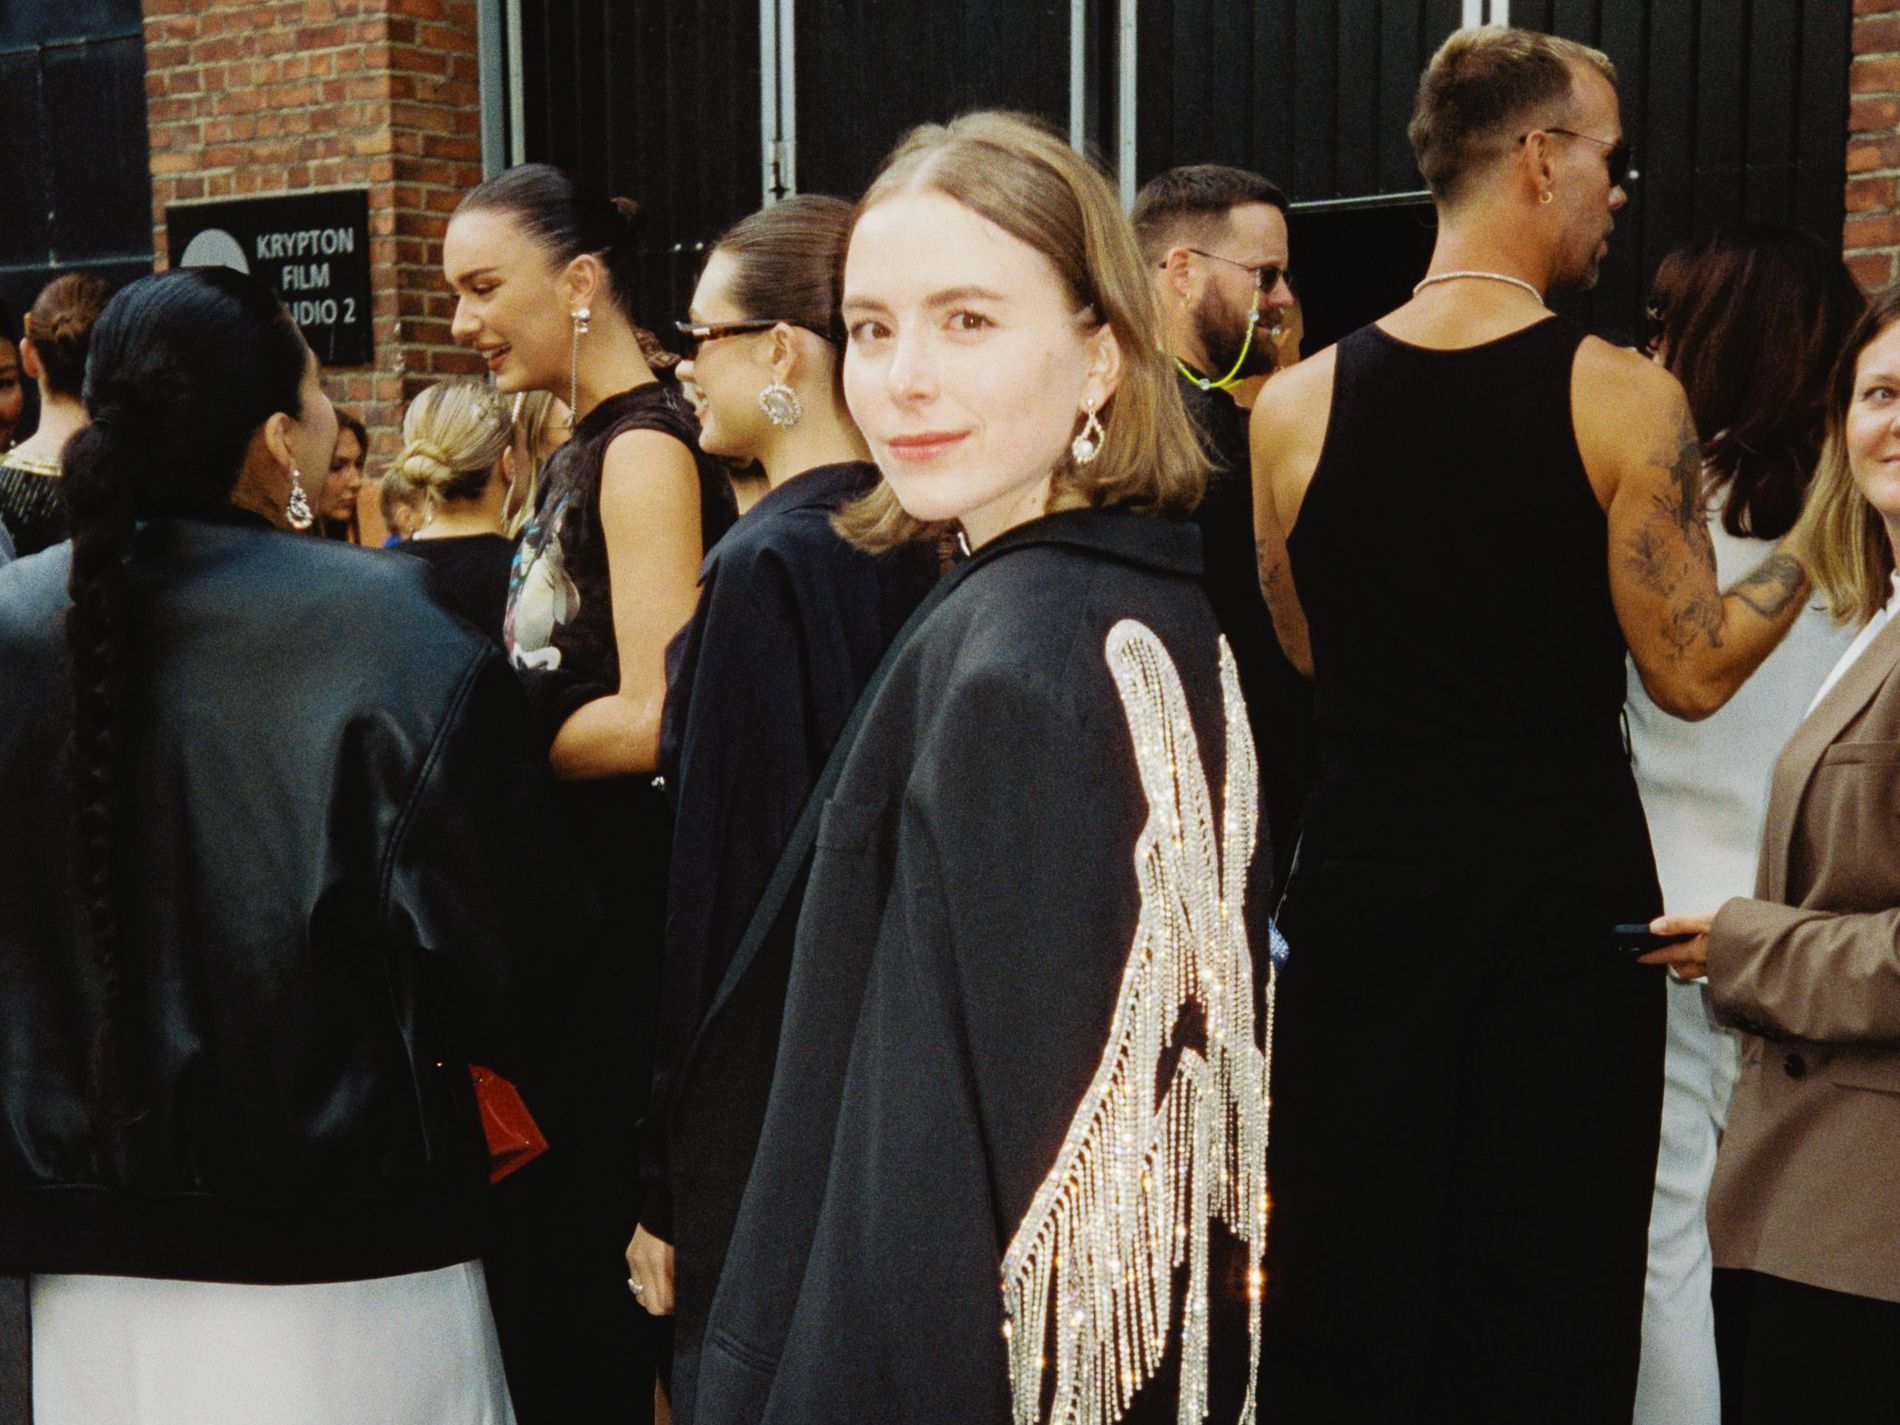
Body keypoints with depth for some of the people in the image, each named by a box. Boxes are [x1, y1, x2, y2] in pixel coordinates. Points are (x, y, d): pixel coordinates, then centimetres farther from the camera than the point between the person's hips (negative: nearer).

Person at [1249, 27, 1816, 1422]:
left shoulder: (1295, 403, -4)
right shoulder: (1626, 396, -12)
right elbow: (1692, 672, -9)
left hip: (1366, 873, 2)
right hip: (1562, 886, -2)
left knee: (1355, 1269, 14)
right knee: (1551, 1279, 12)